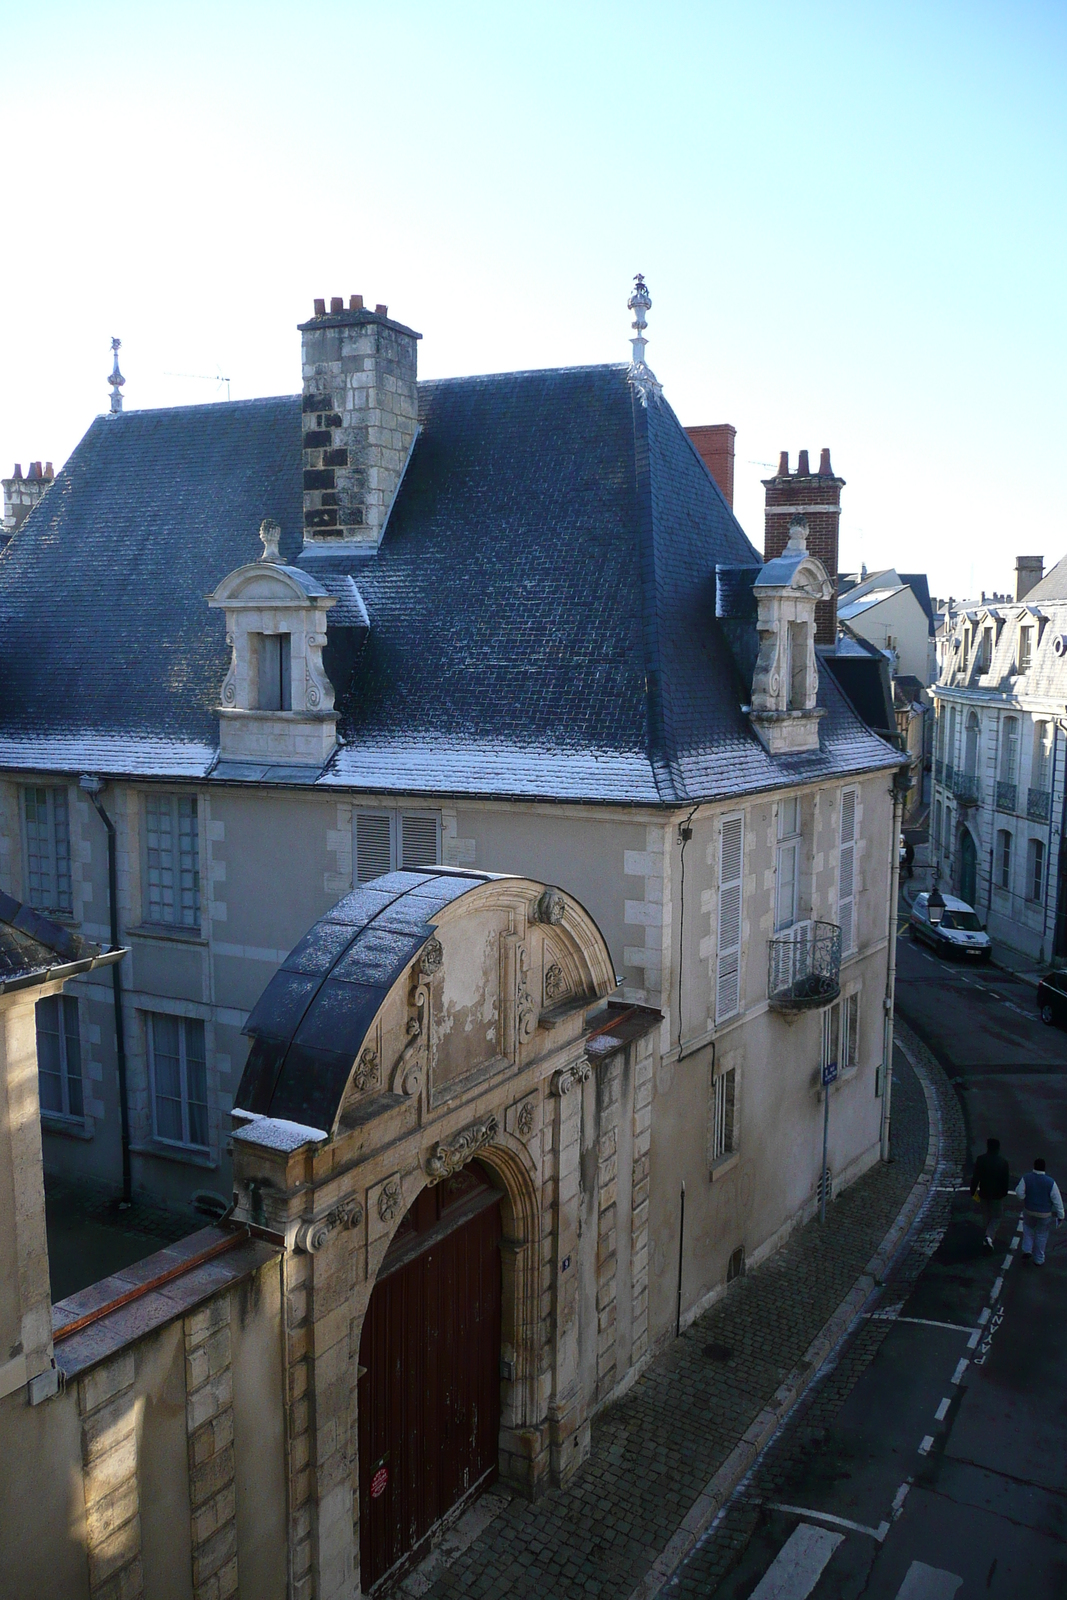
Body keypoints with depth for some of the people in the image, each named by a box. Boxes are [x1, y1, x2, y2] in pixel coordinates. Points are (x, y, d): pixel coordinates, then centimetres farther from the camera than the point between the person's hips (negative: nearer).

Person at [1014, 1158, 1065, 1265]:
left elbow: (1020, 1194, -13)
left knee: (1028, 1228, 28)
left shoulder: (1026, 1178, -15)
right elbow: (1057, 1200, -11)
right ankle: (1038, 1259, 26)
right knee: (1041, 1235, 15)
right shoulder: (1050, 1182, -18)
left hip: (1029, 1211, 1)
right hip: (1045, 1214, -1)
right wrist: (1060, 1215, -1)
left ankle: (1027, 1250, 17)